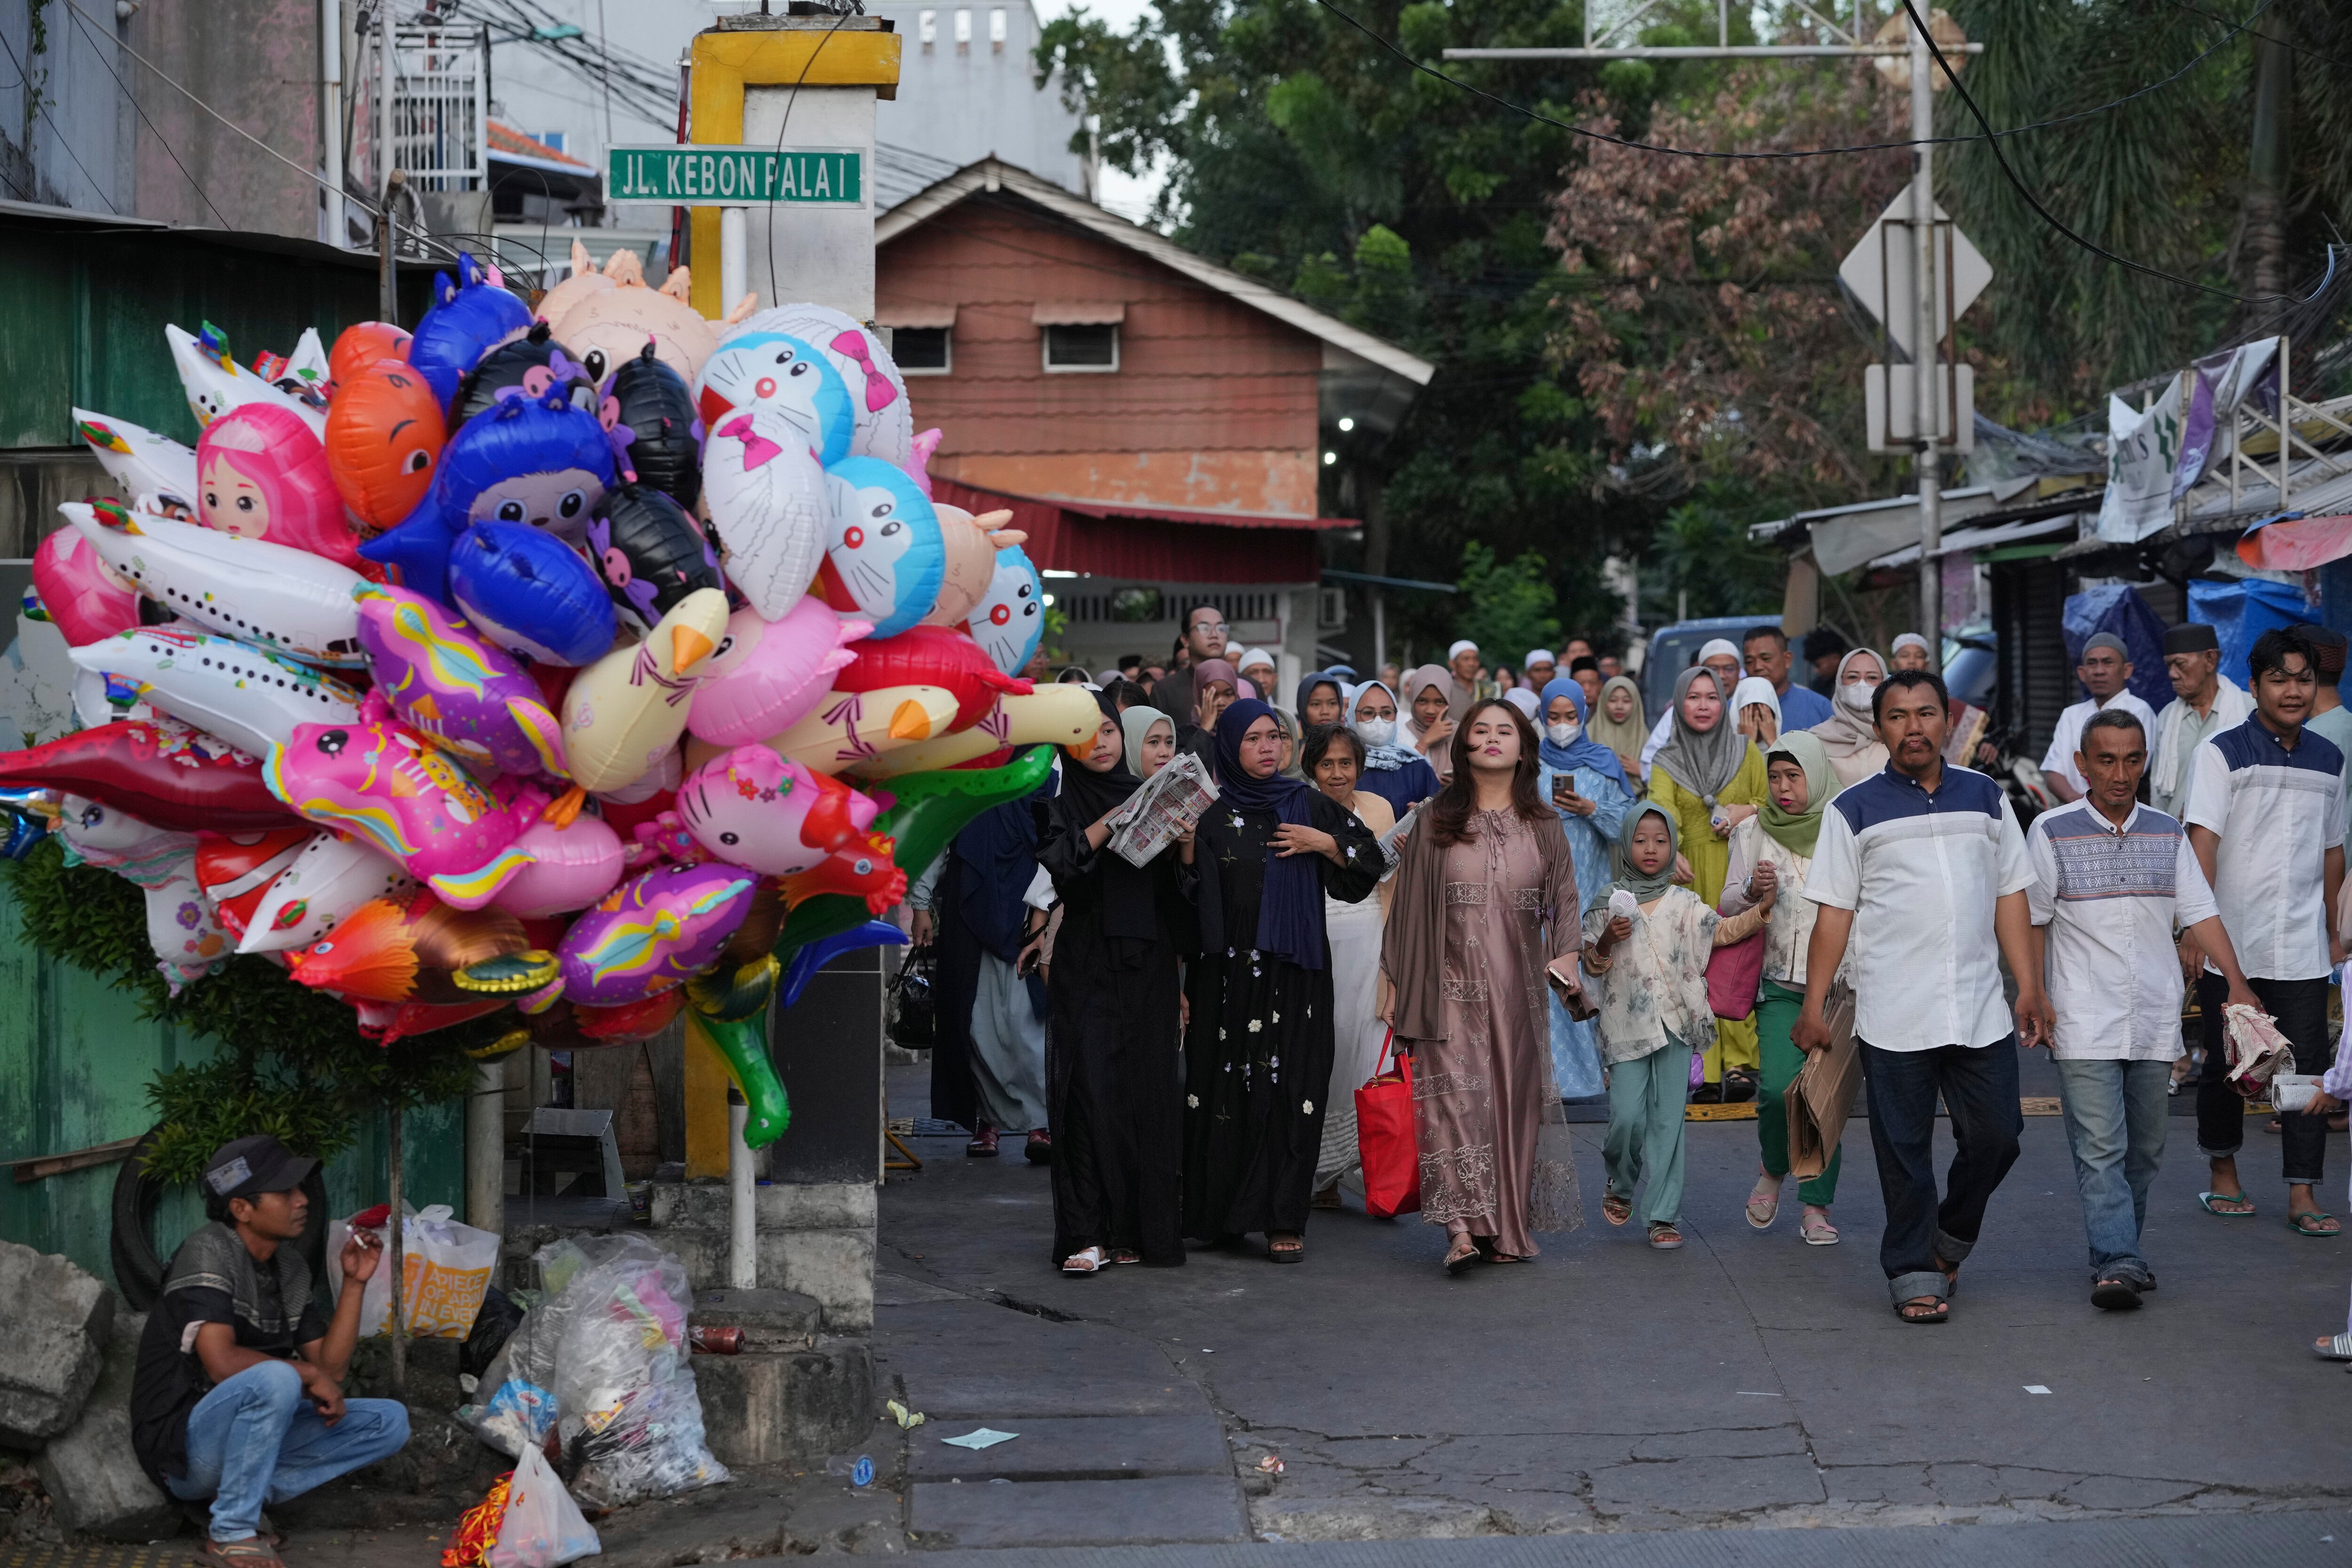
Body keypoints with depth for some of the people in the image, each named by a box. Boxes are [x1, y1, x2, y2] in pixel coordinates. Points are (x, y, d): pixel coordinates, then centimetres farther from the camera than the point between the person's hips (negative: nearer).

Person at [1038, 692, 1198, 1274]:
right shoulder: (1063, 804, 4)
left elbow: (1182, 885, 10)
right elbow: (1057, 860, -16)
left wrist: (1185, 841, -8)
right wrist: (1113, 820, -18)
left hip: (1148, 965, 3)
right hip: (1087, 968, -3)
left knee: (1147, 1090, 1)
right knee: (1091, 1091, -10)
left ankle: (1141, 1228, 8)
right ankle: (1088, 1234, -9)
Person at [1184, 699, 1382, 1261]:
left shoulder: (1309, 805, 8)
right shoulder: (1208, 814, 3)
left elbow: (1371, 861, 9)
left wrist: (1324, 844, -4)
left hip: (1295, 970, 1)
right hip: (1227, 971, -1)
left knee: (1290, 1088, -4)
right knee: (1226, 1084, 1)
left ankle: (1283, 1221, -2)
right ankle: (1220, 1213, 13)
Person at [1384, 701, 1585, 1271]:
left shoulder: (1543, 827, 9)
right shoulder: (1436, 822, 6)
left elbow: (1564, 901, 8)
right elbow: (1409, 904, 6)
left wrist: (1565, 958, -10)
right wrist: (1399, 983, 2)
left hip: (1519, 988, 2)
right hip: (1453, 987, -2)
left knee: (1515, 1101, 3)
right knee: (1453, 1096, -14)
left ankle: (1508, 1229, 11)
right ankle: (1462, 1226, -21)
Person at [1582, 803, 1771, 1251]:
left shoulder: (1683, 904, 10)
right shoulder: (1609, 901, 6)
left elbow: (1723, 932, 1)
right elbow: (1590, 963, 6)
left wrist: (1762, 909, -11)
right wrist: (1607, 942, -13)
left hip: (1675, 1021, 1)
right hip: (1626, 1024, -1)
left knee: (1667, 1119, -1)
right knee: (1628, 1116, -8)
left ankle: (1663, 1215, 2)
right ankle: (1621, 1184, 22)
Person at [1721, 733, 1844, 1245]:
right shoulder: (1755, 832, 6)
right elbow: (1726, 907, 9)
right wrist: (1752, 891, -12)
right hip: (1780, 984, 1)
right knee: (1778, 1087, -15)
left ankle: (1816, 1207, 8)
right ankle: (1771, 1170, 14)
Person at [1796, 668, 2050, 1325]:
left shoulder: (1986, 798, 11)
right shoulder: (1854, 810, 3)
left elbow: (2011, 896, 13)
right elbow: (1833, 913, 2)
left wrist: (2030, 988, 6)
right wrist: (1814, 1005, -2)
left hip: (1981, 1011, 3)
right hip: (1892, 1017, -2)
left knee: (1995, 1135, 2)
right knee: (1904, 1152, 1)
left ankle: (1949, 1239, 27)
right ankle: (1914, 1273, 11)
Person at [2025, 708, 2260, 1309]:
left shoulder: (2167, 834, 9)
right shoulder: (2052, 832, -1)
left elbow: (2201, 912, 8)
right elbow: (2033, 920, 2)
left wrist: (2237, 985, -2)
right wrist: (2036, 998, -3)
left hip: (2155, 1021, 4)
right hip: (2085, 1025, -4)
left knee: (2144, 1148, 9)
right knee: (2099, 1148, -11)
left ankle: (2121, 1252, 21)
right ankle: (2116, 1263, -15)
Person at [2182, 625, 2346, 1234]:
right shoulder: (2222, 753, -5)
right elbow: (2202, 842, -11)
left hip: (2302, 947, 3)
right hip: (2231, 944, -3)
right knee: (2226, 1066, 7)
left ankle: (2302, 1196, 1)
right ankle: (2224, 1174, 25)